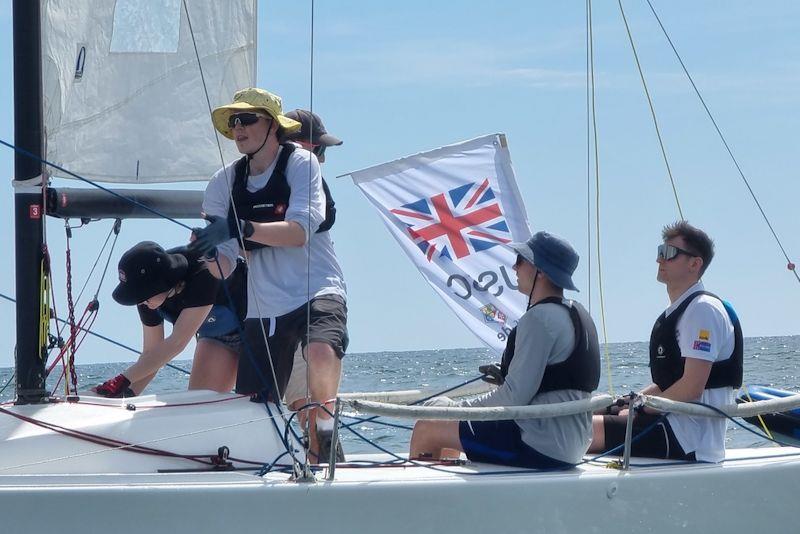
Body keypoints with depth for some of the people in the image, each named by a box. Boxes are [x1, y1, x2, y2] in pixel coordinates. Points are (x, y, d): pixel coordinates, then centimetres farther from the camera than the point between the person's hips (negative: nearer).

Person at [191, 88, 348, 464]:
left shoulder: (300, 164, -5)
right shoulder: (226, 182, 7)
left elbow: (299, 232, -20)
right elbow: (221, 261, 3)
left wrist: (240, 228, -33)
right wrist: (197, 251, -20)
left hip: (317, 292, -5)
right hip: (263, 306, 5)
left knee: (322, 351, -36)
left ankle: (325, 429, -15)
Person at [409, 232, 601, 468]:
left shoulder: (539, 318, -17)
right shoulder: (578, 314, 14)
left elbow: (515, 397, -20)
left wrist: (461, 409, -8)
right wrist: (504, 374, 16)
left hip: (541, 448, -11)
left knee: (426, 429, -4)